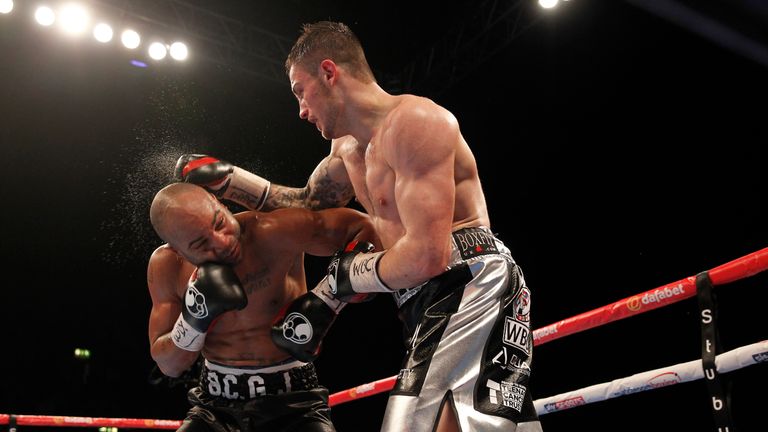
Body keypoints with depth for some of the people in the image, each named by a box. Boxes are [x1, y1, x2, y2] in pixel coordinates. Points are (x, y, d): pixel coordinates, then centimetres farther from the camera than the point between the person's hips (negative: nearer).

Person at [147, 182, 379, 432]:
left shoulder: (271, 233, -20)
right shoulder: (166, 266, -7)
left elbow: (362, 227, -18)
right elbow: (169, 366, 0)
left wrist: (321, 306, -22)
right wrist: (195, 315, -20)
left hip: (293, 402, -3)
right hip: (216, 408, 3)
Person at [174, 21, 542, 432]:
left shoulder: (412, 120, -13)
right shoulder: (347, 147, 18)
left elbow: (426, 257, -22)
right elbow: (306, 204, 37)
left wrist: (351, 273, -3)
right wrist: (225, 178, 26)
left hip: (473, 292, -9)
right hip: (431, 309, 9)